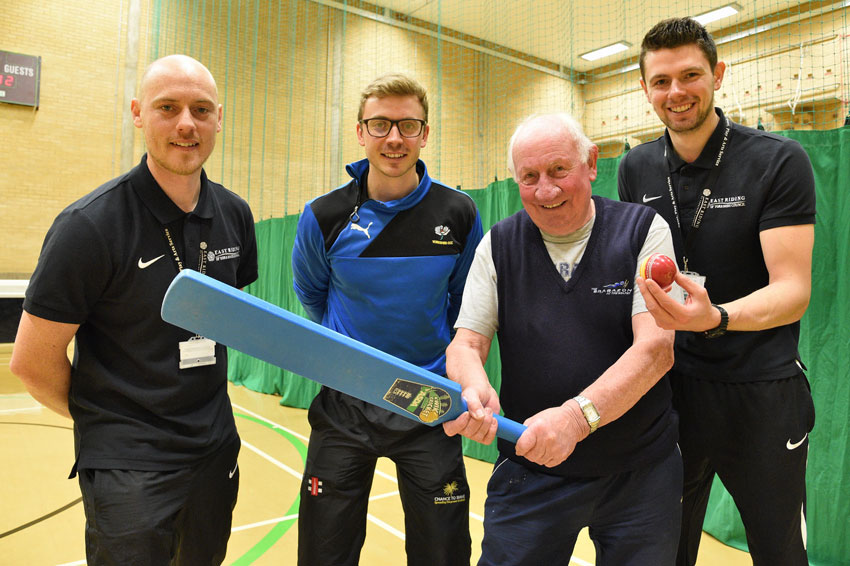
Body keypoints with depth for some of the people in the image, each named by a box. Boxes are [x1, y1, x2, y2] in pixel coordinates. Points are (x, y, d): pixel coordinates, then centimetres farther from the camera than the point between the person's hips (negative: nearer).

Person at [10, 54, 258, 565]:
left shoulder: (235, 215, -1)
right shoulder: (89, 226, -17)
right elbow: (33, 362, -10)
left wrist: (203, 403, 12)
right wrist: (104, 420, 3)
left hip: (216, 445, 6)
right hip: (129, 463, -5)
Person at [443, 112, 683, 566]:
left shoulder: (643, 231, -7)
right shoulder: (498, 245, 0)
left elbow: (656, 347, -17)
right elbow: (465, 344, -3)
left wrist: (576, 414, -32)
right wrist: (475, 389, -27)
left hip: (640, 473, 0)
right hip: (529, 469, 1)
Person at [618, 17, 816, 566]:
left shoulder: (779, 161, -10)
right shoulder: (636, 170, 3)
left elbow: (793, 290, -17)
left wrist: (715, 317, -36)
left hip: (762, 393, -2)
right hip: (669, 386, 3)